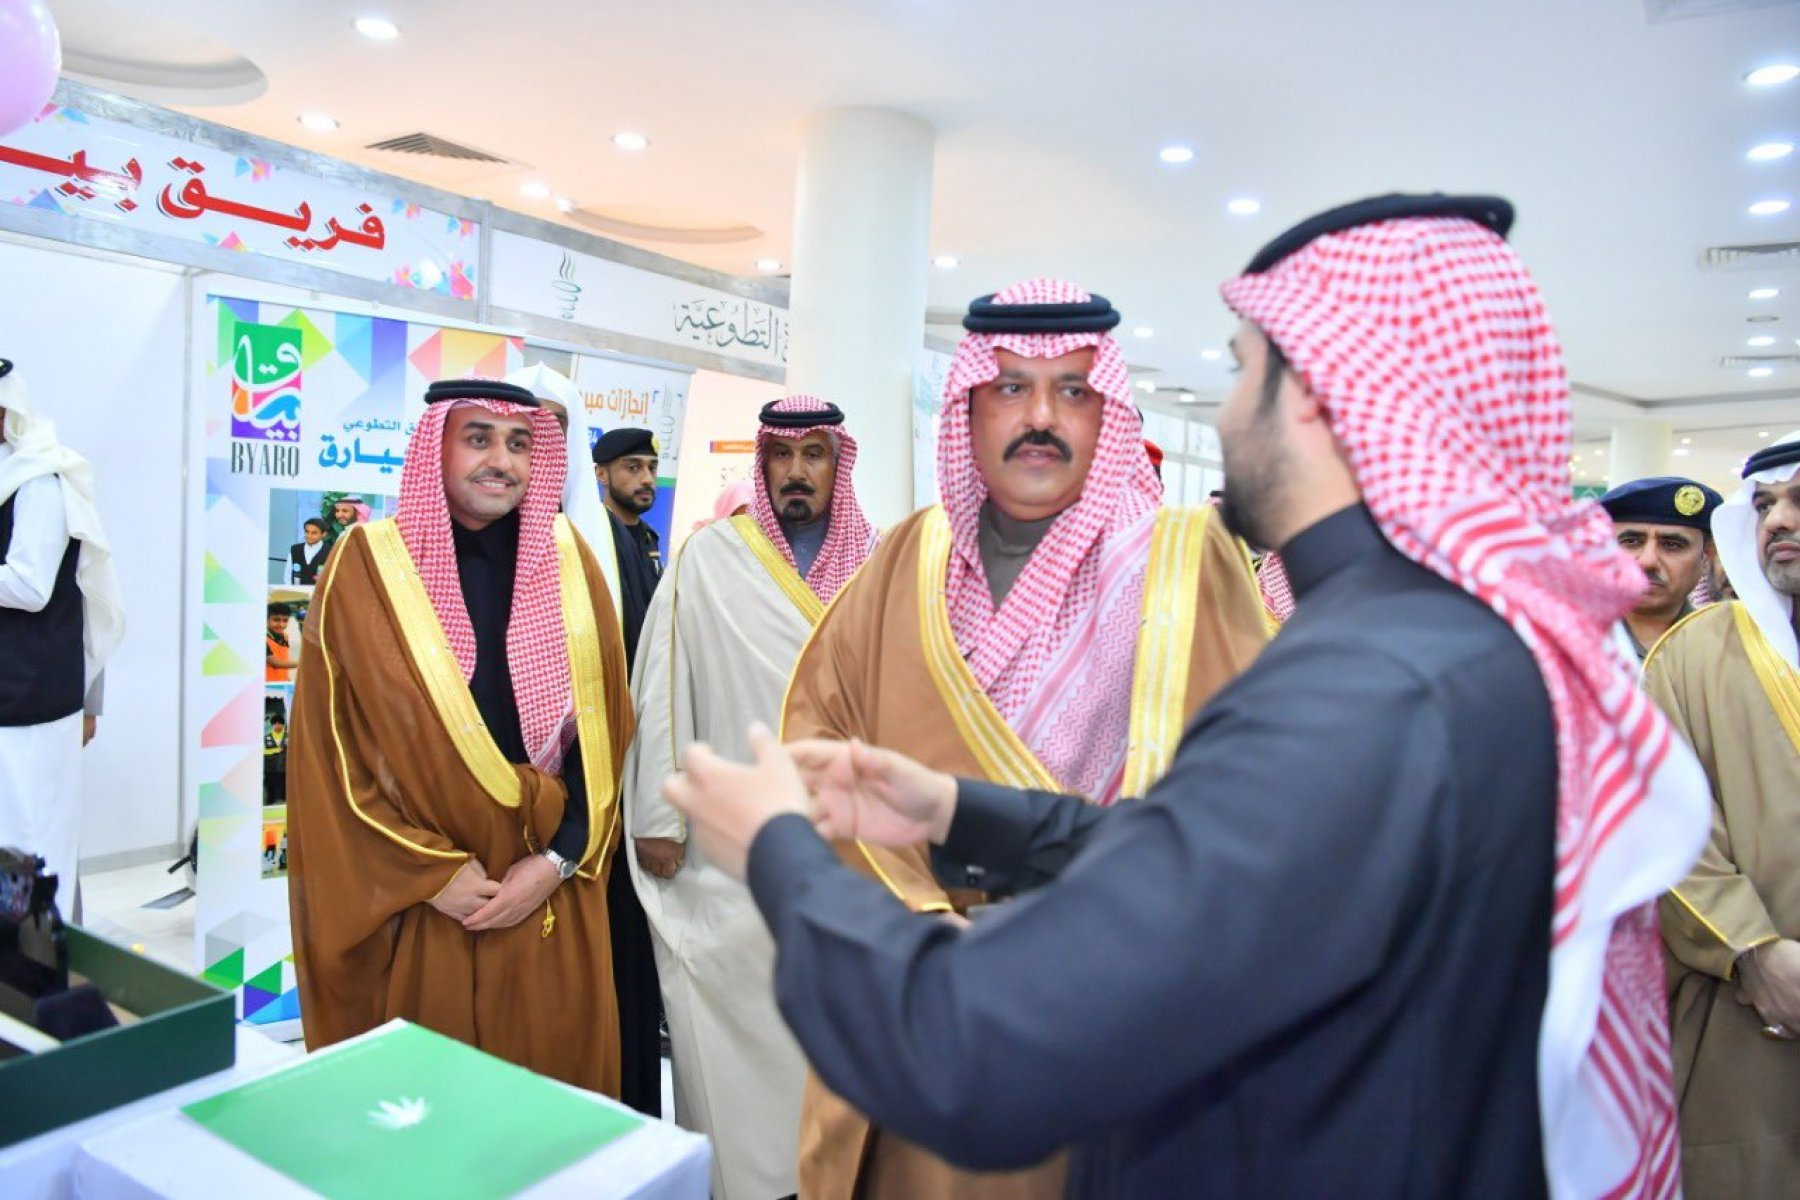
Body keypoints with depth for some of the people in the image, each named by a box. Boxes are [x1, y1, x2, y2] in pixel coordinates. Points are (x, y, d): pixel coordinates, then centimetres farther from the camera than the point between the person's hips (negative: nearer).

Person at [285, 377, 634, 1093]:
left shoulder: (568, 561, 3)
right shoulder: (369, 565, -4)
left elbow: (604, 728, 3)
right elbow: (330, 743, -4)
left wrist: (557, 859, -6)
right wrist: (431, 872, -9)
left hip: (551, 894, 2)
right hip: (409, 900, -2)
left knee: (555, 1074, 12)